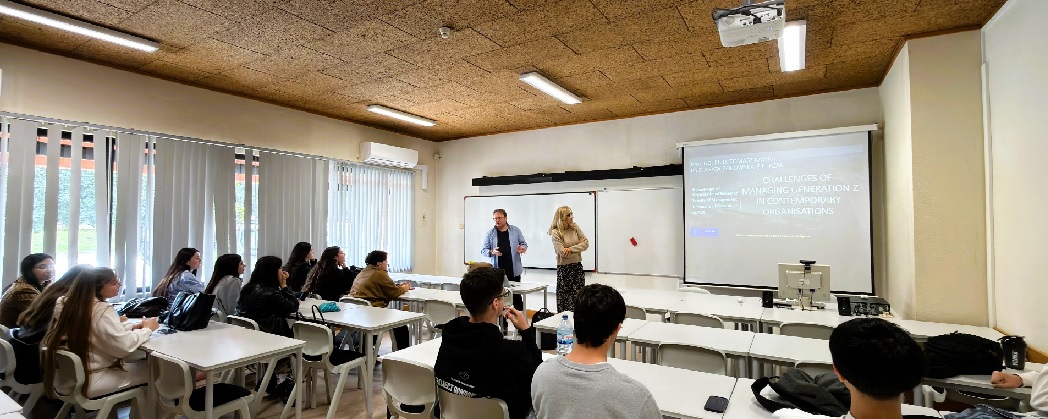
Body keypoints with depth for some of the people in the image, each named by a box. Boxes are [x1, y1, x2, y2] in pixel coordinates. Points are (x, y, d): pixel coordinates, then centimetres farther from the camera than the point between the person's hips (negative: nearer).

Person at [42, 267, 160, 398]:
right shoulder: (102, 310, -24)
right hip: (88, 381, -9)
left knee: (136, 360, 21)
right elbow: (124, 347, -31)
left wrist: (134, 327, 4)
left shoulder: (67, 303, 3)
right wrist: (147, 329, -15)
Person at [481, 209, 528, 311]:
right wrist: (492, 252, -17)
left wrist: (522, 248, -12)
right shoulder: (490, 233, 4)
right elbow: (483, 250, 3)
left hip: (514, 270, 0)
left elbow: (524, 244, 11)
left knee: (516, 295, 6)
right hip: (497, 271, 0)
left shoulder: (515, 230, 6)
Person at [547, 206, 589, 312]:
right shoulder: (556, 232, -11)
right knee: (565, 296, 3)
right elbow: (563, 253, -17)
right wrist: (578, 245, -8)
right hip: (564, 267, -4)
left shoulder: (575, 228, 4)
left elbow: (586, 243, -2)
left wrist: (571, 249, -16)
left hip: (577, 266, 5)